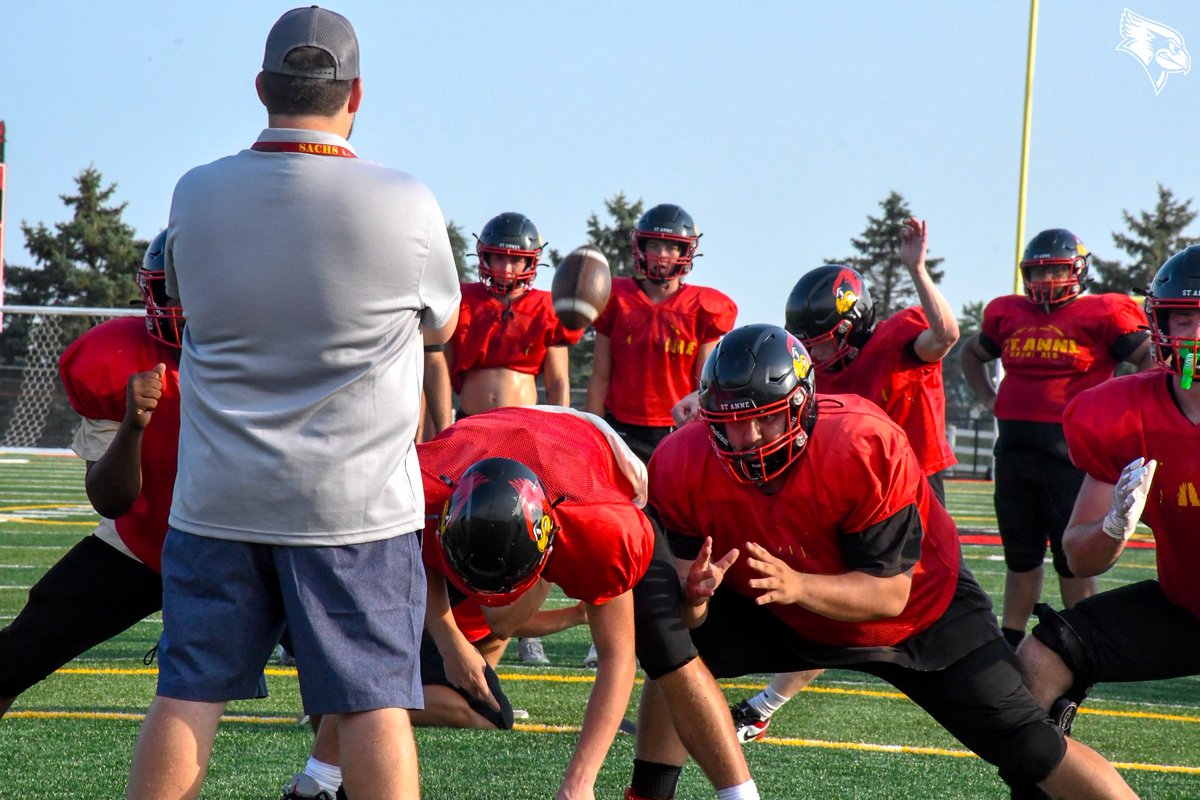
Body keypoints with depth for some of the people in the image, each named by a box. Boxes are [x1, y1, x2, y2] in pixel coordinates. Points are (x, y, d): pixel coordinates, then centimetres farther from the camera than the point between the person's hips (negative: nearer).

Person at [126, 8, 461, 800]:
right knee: (372, 698, 2)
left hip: (219, 498, 3)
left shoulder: (195, 195, -4)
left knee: (189, 691, 8)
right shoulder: (404, 204, -11)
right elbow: (440, 325, 6)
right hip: (353, 499, -2)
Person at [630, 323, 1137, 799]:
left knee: (1032, 752, -8)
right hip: (790, 616, 4)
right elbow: (686, 618, -17)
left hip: (919, 609, -4)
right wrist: (693, 595, -41)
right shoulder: (682, 467, -23)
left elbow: (890, 595, -30)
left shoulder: (866, 450, -35)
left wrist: (797, 585, -47)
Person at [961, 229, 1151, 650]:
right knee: (1021, 554, 14)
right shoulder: (1008, 315, 12)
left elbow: (1153, 362, -2)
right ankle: (1008, 645, 22)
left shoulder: (1101, 316, -4)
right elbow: (971, 353, 31)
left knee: (1073, 558, 0)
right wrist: (990, 399, 17)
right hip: (1014, 447, 5)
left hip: (1070, 447, -5)